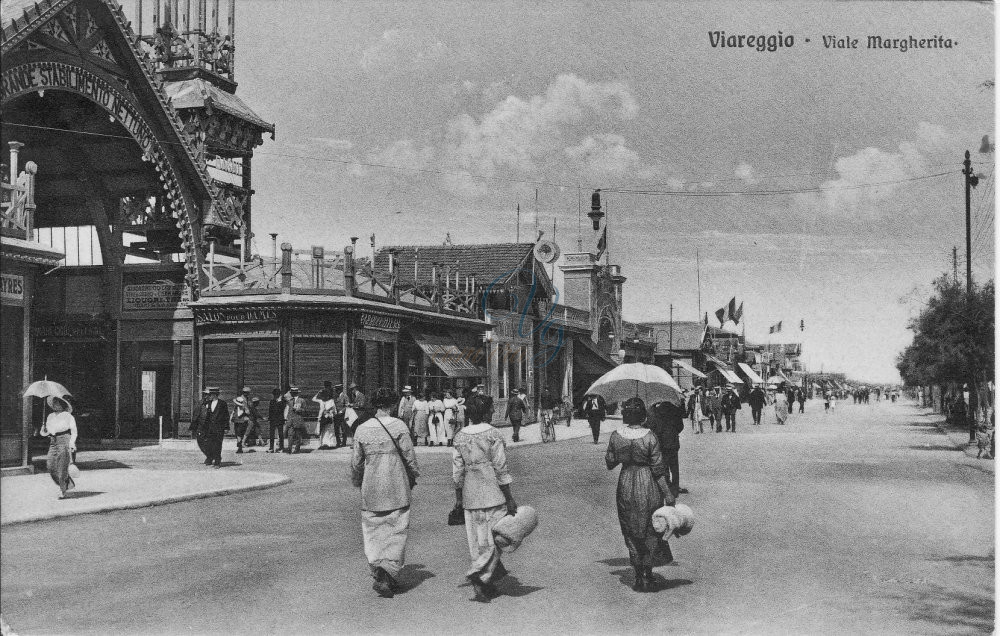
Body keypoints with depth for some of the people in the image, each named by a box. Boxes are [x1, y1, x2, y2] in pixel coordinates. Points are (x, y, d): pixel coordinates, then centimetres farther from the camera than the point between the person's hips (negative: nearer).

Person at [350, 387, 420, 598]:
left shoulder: (362, 429, 1)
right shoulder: (399, 426, -7)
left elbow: (356, 461, 6)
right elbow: (409, 455, -5)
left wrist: (357, 482, 22)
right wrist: (413, 476, 11)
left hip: (371, 488, 2)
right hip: (397, 486, -2)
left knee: (373, 532, 12)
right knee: (396, 531, 3)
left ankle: (378, 572, 10)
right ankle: (389, 572, -10)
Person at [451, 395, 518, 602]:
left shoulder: (460, 437, 5)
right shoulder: (493, 435, -8)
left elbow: (457, 471, 6)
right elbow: (501, 469, -9)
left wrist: (458, 498, 15)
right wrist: (509, 498, -5)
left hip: (470, 495, 5)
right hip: (492, 492, -4)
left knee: (478, 540, 10)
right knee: (493, 537, 1)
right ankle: (479, 574, -14)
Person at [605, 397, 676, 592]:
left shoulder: (616, 437, -7)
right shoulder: (649, 437, -14)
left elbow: (609, 464, 3)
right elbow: (658, 469, -11)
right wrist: (668, 494, -5)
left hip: (626, 486, 2)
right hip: (648, 486, -2)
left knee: (632, 534, 13)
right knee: (650, 531, 16)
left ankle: (639, 578, 16)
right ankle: (647, 574, 14)